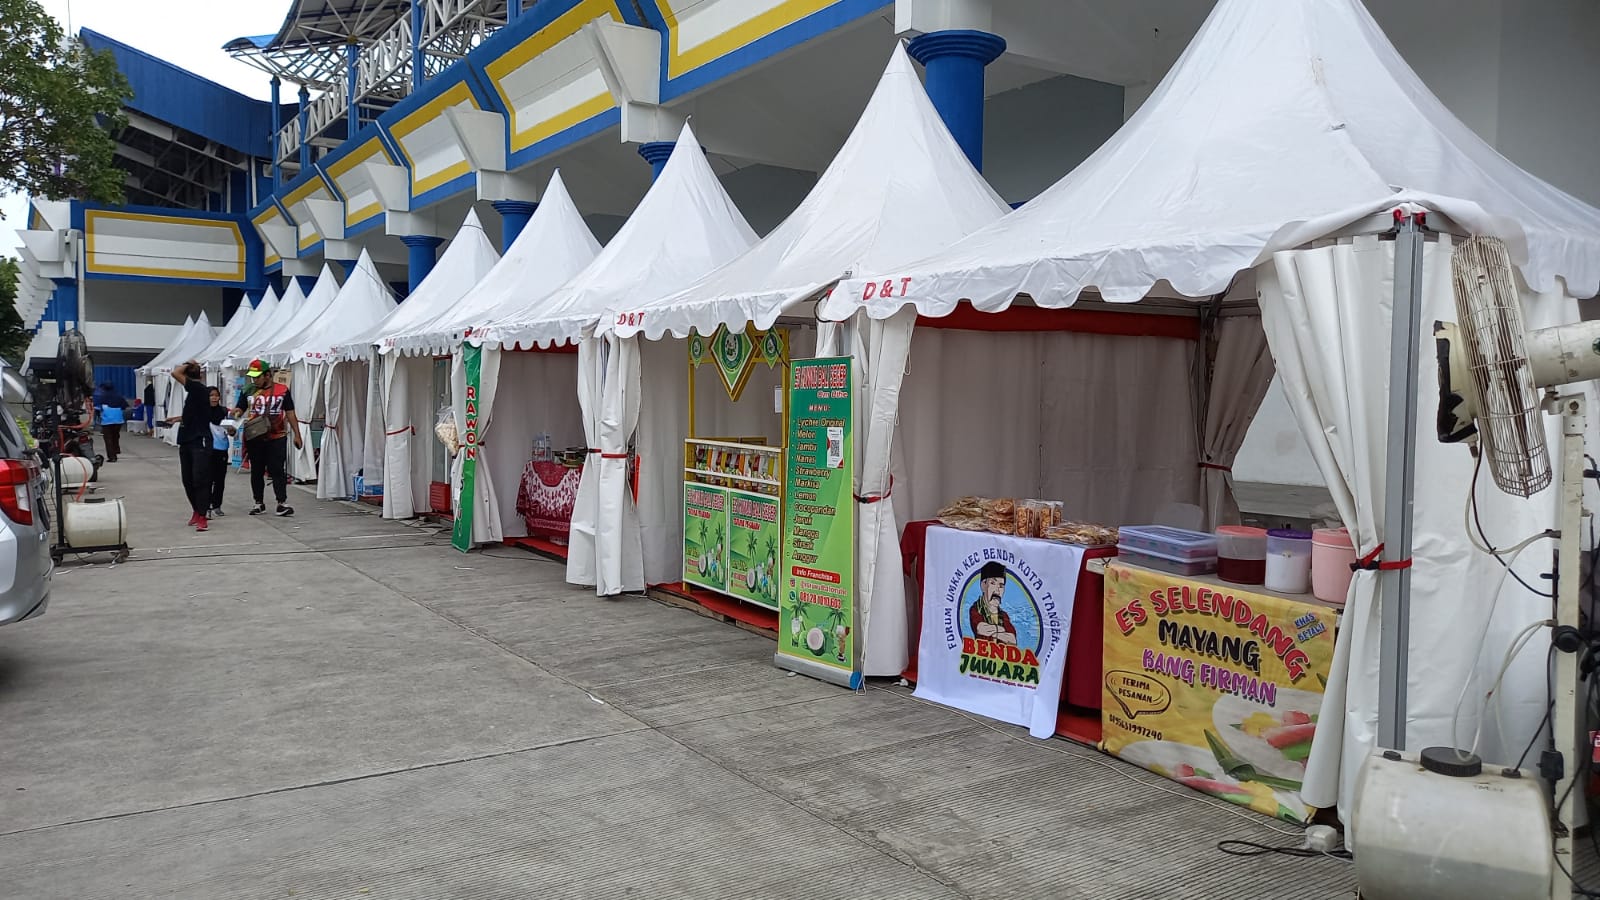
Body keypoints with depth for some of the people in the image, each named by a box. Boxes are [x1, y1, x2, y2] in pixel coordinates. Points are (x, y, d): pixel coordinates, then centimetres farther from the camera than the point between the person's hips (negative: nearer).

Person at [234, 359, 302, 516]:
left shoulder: (282, 390, 2)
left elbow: (290, 414, 4)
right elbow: (239, 409, 10)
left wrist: (297, 435, 1)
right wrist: (236, 412, -15)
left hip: (277, 437, -3)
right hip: (254, 437, 3)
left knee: (277, 470, -4)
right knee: (256, 471, 10)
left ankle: (282, 503, -5)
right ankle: (259, 503, 19)